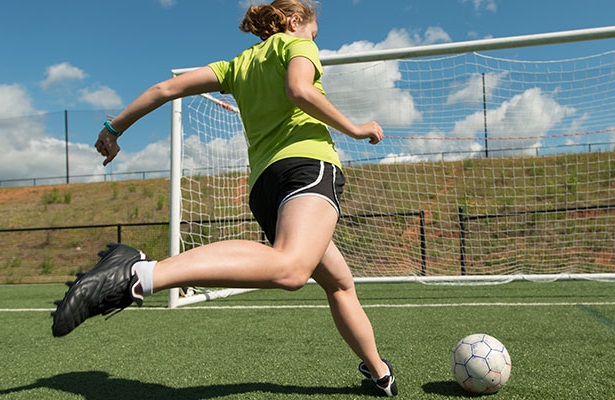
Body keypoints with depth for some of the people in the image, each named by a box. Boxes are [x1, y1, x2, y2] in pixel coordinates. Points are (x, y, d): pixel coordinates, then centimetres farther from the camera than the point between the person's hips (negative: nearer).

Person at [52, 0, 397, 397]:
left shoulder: (239, 64, 29)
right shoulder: (295, 42, 14)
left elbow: (168, 87, 21)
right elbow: (299, 89, -9)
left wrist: (115, 128, 28)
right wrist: (355, 129, 2)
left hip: (264, 182, 8)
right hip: (307, 161, -8)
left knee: (341, 284, 20)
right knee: (290, 267, -35)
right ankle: (138, 273, -48)